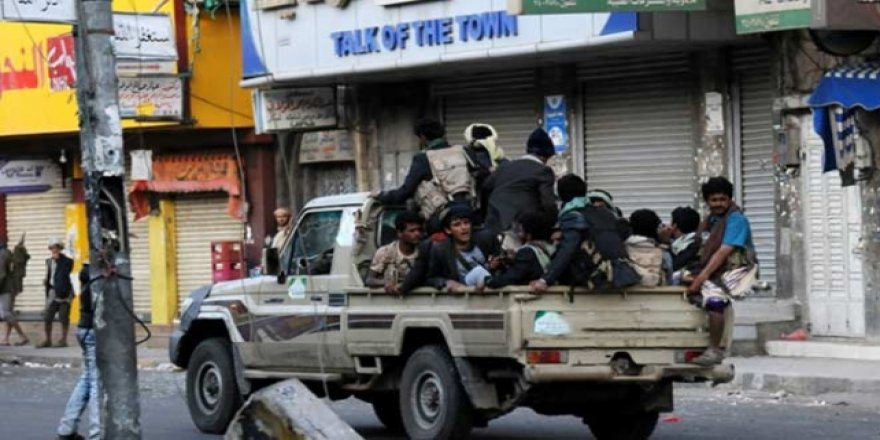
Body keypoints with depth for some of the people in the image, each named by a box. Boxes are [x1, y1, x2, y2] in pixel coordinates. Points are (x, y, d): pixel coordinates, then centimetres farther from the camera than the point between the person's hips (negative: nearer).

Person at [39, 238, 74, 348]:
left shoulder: (67, 261, -3)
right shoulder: (49, 261, 16)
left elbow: (65, 272, -19)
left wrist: (58, 260, -15)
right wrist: (46, 281, 3)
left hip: (64, 292, -6)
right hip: (52, 292, 6)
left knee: (63, 317, -2)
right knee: (47, 318, 3)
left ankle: (63, 340, 5)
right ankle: (48, 340, 12)